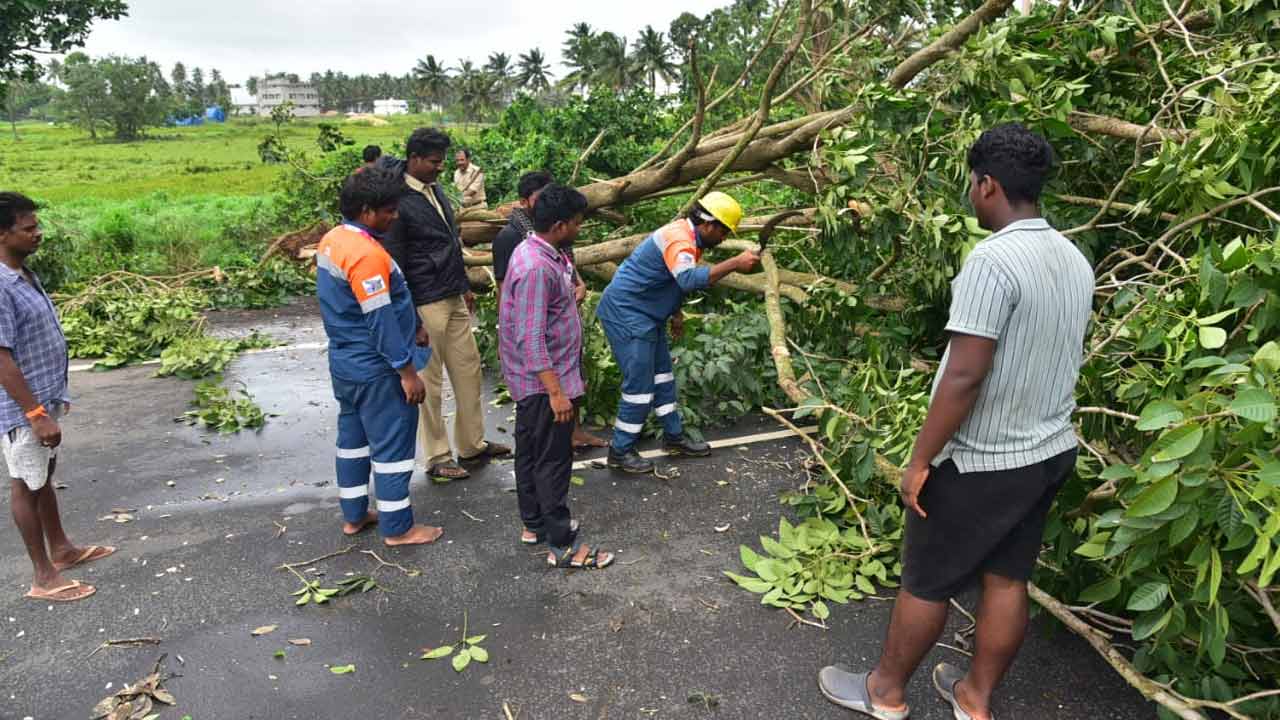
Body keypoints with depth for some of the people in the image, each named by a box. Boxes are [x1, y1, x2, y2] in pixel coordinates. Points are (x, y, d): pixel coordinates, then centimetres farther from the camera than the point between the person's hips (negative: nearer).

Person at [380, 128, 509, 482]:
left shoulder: (435, 190, 10)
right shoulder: (399, 202, -15)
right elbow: (395, 264, -15)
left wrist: (465, 286, 22)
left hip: (454, 299, 9)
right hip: (426, 304, -8)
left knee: (469, 370, 14)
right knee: (430, 381, 3)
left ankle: (472, 443, 27)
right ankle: (437, 457, 14)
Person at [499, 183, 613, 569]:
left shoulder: (538, 252, 6)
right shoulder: (536, 268, -26)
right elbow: (531, 339, -29)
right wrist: (555, 392, -28)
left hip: (534, 381, 10)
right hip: (544, 382, -10)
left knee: (530, 451, 19)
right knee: (553, 460, -2)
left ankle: (534, 523, 33)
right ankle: (562, 545, 8)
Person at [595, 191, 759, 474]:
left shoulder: (689, 236, 8)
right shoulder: (679, 239, -24)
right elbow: (690, 279, -44)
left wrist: (676, 314, 22)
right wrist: (735, 264, -43)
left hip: (645, 314, 11)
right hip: (626, 313, -11)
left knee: (662, 374, 16)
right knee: (639, 383, -7)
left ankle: (674, 437, 27)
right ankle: (620, 452, 4)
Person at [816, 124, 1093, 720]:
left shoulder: (992, 259, -24)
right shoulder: (1075, 261, 4)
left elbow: (964, 375, -26)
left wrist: (921, 459, -17)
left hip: (984, 462, -8)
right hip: (1050, 452, 8)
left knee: (926, 581, 9)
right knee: (1007, 579, 17)